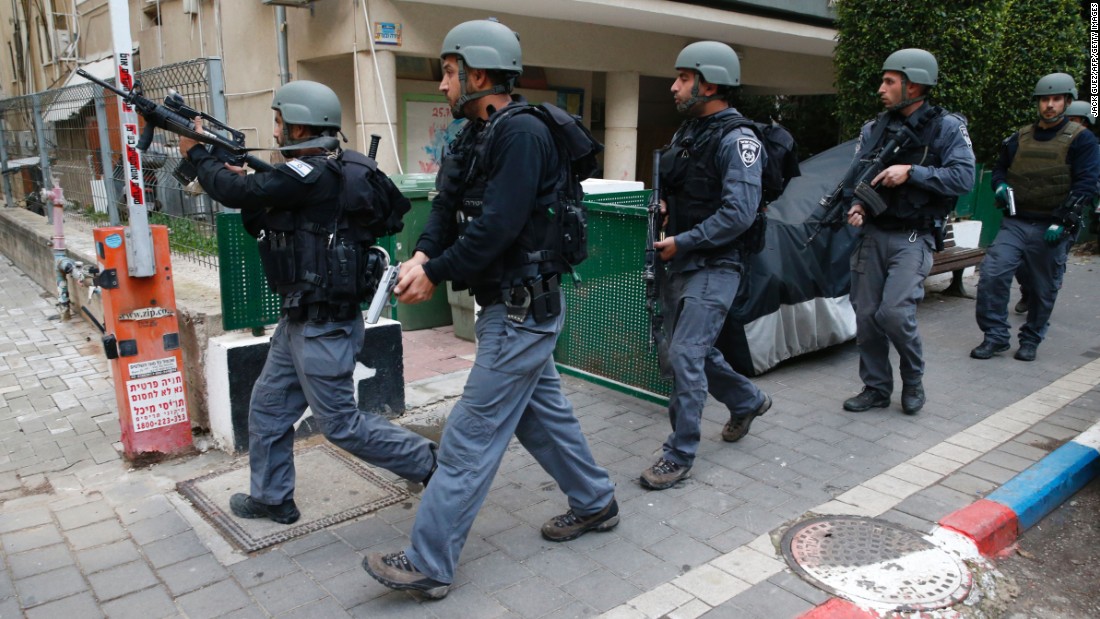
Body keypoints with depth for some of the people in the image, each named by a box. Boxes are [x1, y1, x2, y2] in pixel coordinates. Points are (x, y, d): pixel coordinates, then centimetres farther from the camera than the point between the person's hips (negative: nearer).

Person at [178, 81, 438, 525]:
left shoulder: (313, 175, -21)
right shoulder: (327, 170, 9)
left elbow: (238, 192, -19)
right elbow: (266, 223, 17)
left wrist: (195, 152, -1)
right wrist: (242, 177, 4)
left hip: (322, 325, -10)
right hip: (301, 319, 10)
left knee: (340, 423, 1)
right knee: (268, 408, 18)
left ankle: (430, 463, 13)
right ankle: (271, 499, 33)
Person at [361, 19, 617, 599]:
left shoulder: (523, 134, -19)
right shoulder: (477, 136, 11)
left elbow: (497, 226, -26)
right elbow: (448, 205, 6)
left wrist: (436, 274, -17)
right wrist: (421, 254, -13)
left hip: (523, 310, -10)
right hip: (513, 305, 10)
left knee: (471, 435, -4)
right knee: (541, 410, 21)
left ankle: (428, 564, 7)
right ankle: (595, 503, 39)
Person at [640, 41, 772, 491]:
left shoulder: (738, 140, -14)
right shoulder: (687, 131, 13)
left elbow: (739, 213, -23)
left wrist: (682, 242, -20)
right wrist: (663, 206, 3)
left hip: (713, 268, -9)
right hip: (679, 265, 9)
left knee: (685, 354, -11)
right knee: (692, 350, 17)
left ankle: (679, 456, 2)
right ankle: (748, 401, 41)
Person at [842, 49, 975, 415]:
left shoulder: (946, 127, -3)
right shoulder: (874, 129, 10)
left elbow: (963, 178, -12)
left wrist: (911, 172, -20)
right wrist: (856, 206, -11)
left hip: (913, 237, -4)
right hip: (873, 234, 5)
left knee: (895, 313, -16)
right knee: (866, 316, 3)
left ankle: (913, 380, 11)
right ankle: (876, 389, 20)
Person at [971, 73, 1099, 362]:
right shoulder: (1020, 138, 11)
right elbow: (999, 169, 22)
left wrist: (1062, 221, -17)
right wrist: (1000, 185, -2)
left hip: (1051, 229, -3)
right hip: (1015, 223, 3)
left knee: (1043, 289, 7)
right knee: (991, 274, -12)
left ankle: (1031, 340, 24)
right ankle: (995, 336, -2)